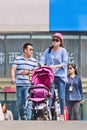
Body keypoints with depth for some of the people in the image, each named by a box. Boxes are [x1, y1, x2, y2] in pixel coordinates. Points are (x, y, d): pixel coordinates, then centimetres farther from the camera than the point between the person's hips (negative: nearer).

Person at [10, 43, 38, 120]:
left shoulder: (34, 61, 8)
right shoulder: (17, 59, 7)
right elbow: (13, 69, 0)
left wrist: (28, 71, -10)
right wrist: (13, 78, -16)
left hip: (29, 85, -1)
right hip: (19, 85, 1)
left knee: (28, 103, -13)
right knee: (20, 103, 8)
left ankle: (28, 119, -12)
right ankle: (22, 119, 21)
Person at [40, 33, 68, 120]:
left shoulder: (63, 51, 3)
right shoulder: (48, 50, 11)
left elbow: (65, 63, -5)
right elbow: (42, 59, 4)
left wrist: (55, 66, -18)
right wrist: (42, 66, -17)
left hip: (60, 76, -2)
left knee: (61, 97, -1)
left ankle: (62, 115, 8)